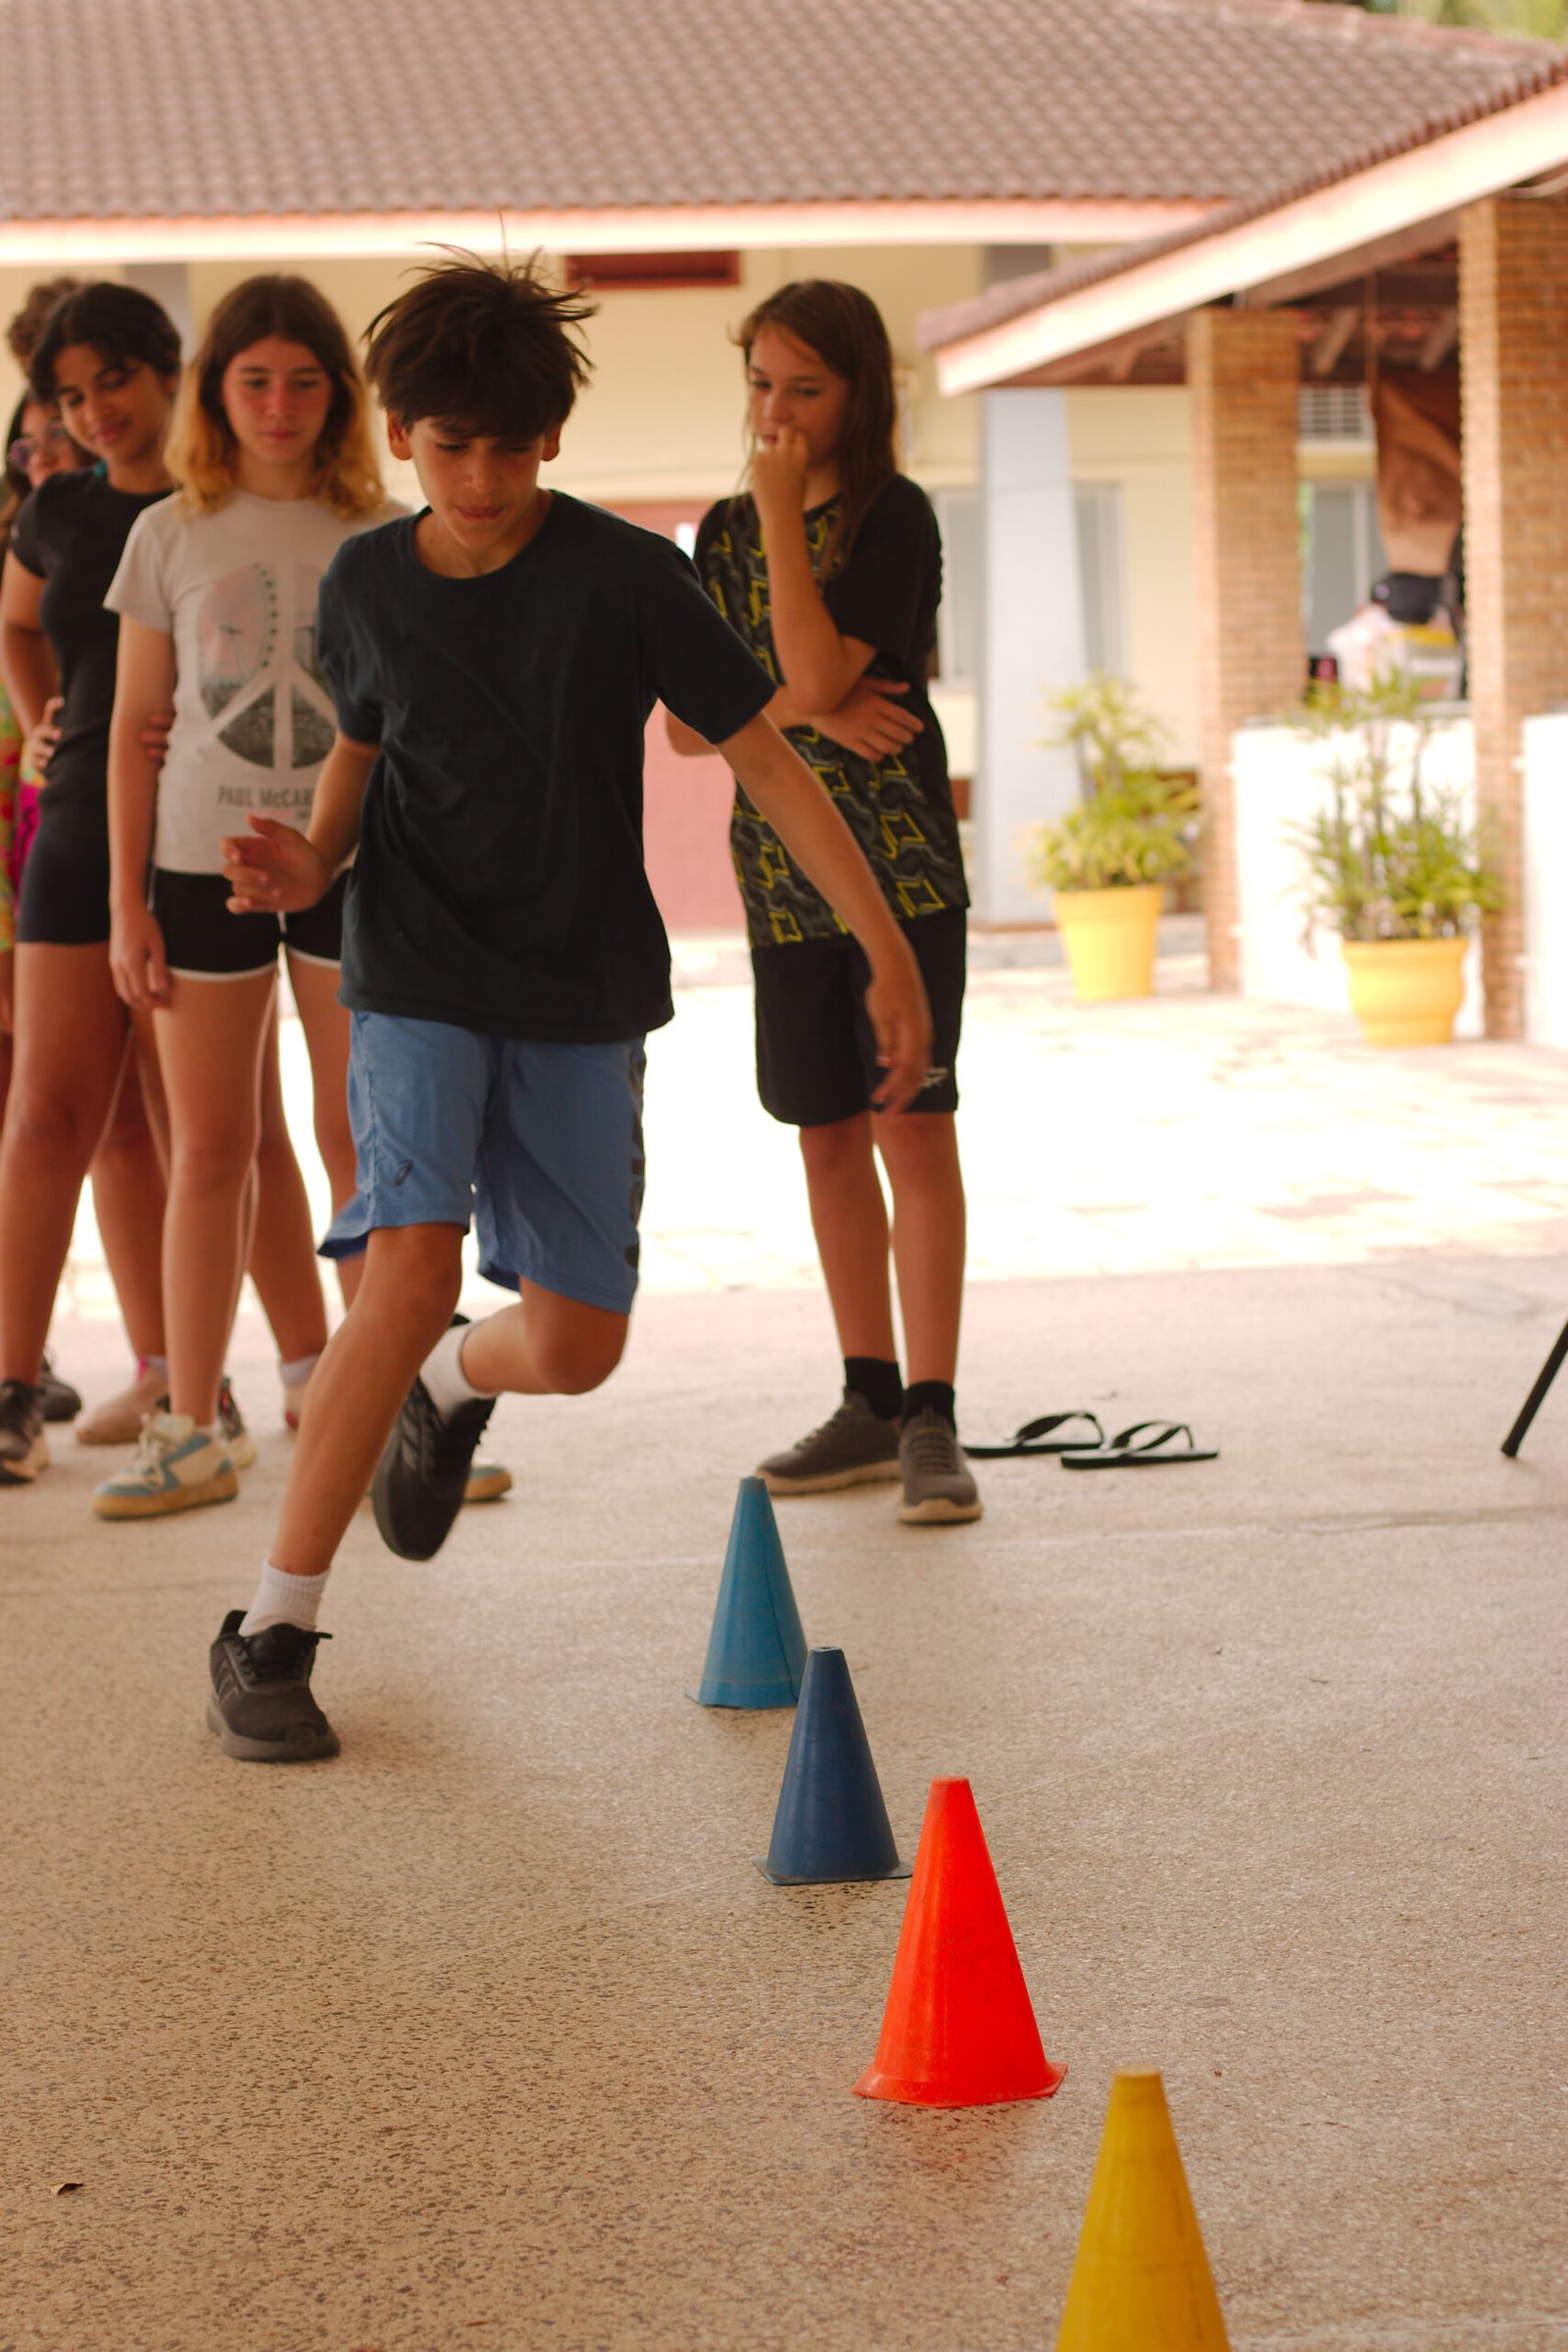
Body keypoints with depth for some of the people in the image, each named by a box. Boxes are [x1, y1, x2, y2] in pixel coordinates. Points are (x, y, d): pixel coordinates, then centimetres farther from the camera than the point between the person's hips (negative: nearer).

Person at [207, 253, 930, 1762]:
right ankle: (268, 1633, -12)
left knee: (576, 1345, 0)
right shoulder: (363, 587, -1)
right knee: (411, 1271, -21)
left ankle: (449, 1388, 39)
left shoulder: (624, 576, -10)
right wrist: (313, 862, -4)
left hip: (583, 999, 0)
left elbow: (762, 756, -8)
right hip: (416, 982, 0)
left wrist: (889, 951, -14)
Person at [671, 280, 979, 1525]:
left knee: (912, 1125, -7)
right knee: (830, 1136, 10)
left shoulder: (894, 515, -8)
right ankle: (870, 1402, 19)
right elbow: (686, 722, 3)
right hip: (784, 871, 6)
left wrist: (782, 510, -16)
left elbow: (815, 670, -21)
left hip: (900, 862, -6)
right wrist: (813, 712, -13)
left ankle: (932, 1418, -3)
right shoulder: (726, 531, 10)